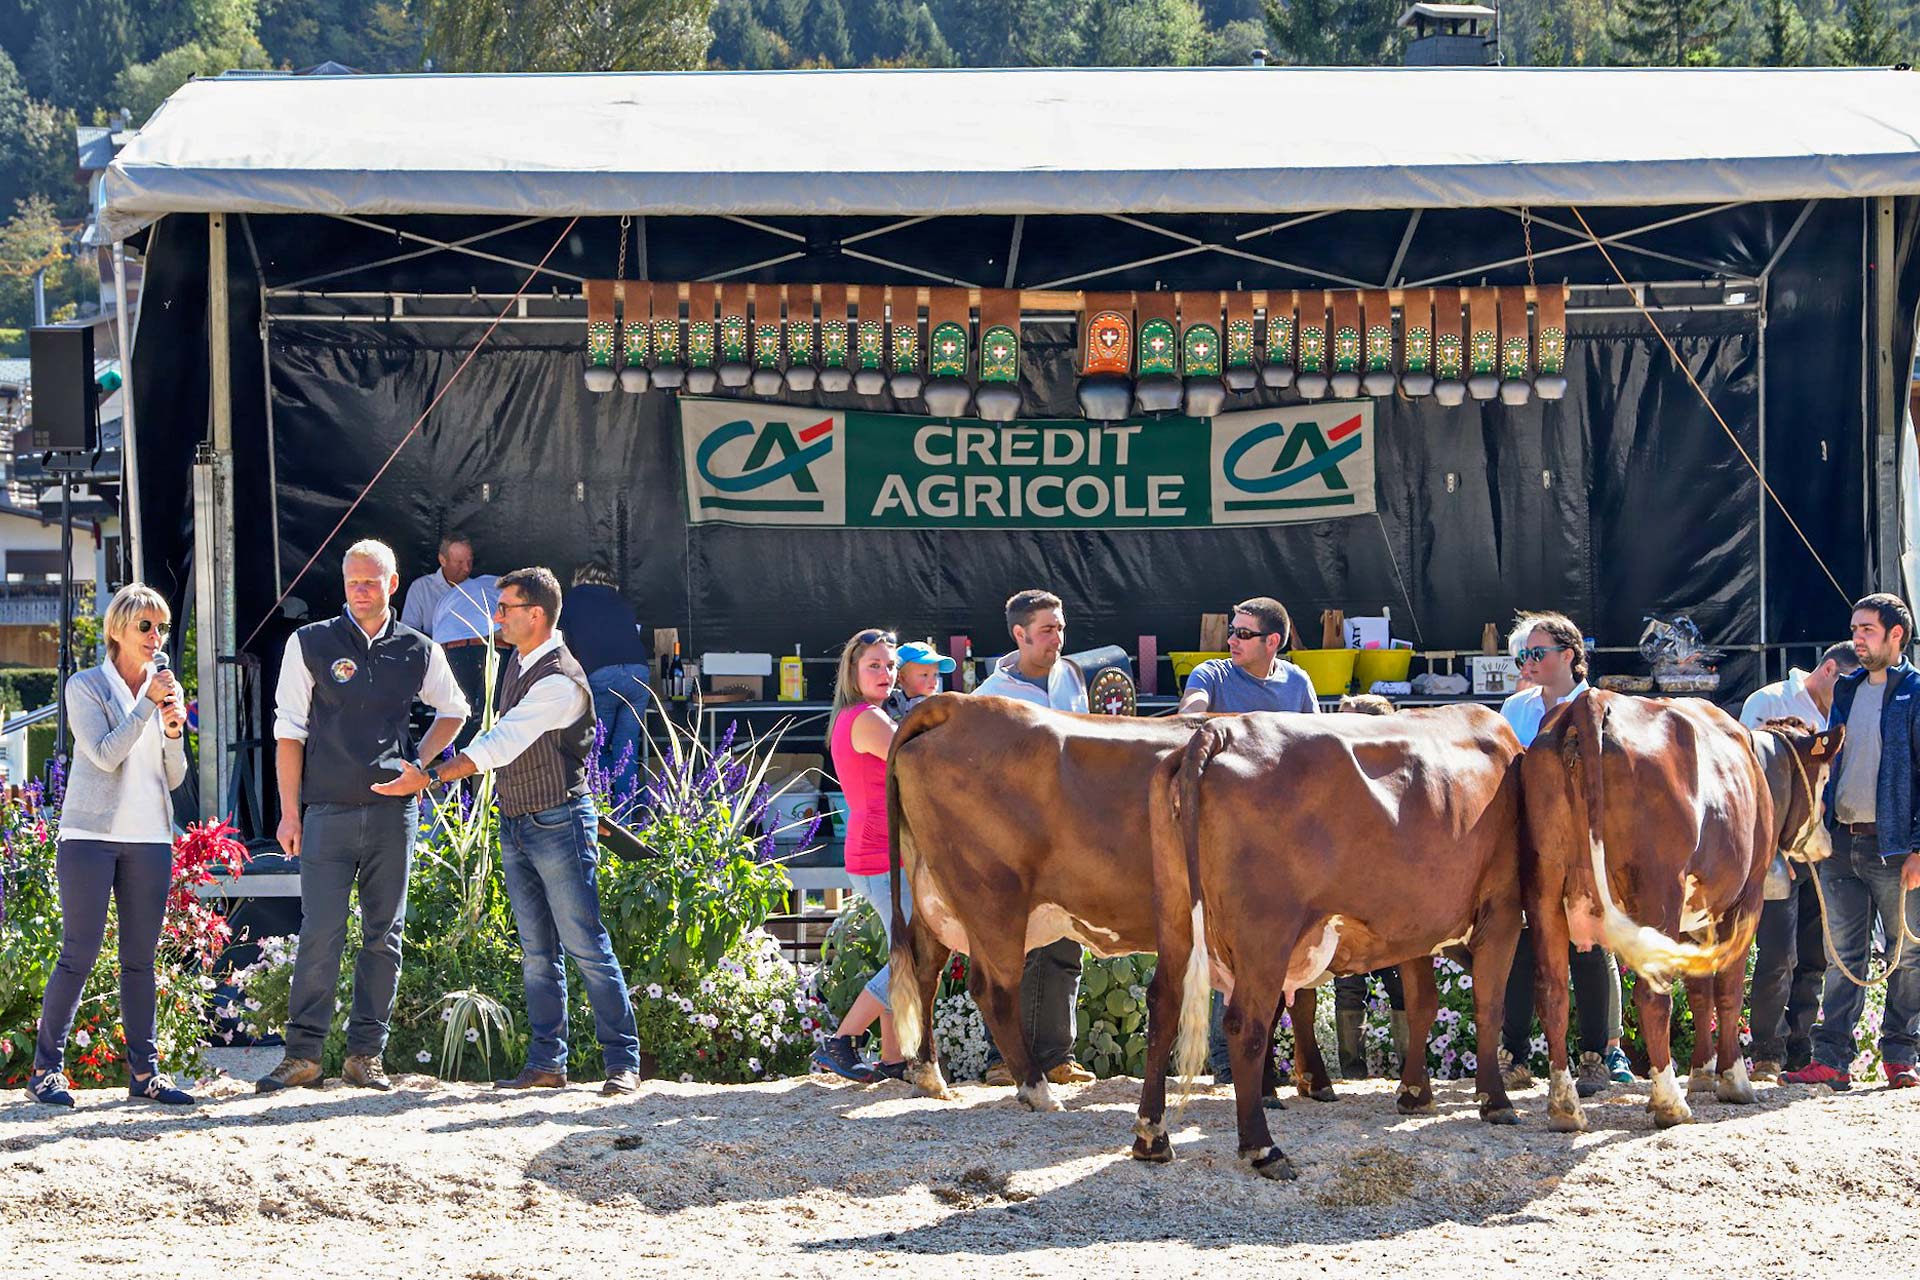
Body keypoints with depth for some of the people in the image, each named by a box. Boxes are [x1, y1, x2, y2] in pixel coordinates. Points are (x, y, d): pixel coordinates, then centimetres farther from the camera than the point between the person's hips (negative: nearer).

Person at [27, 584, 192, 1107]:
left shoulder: (163, 689, 13)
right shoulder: (87, 686, 0)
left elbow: (175, 778, 13)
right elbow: (106, 754, -14)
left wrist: (173, 732, -4)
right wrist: (147, 705, -16)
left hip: (149, 838, 4)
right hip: (92, 834, -4)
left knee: (140, 959, 4)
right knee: (79, 955, -7)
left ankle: (144, 1070, 6)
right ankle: (47, 1068, -2)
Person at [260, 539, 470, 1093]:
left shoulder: (418, 652, 8)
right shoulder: (311, 644, 2)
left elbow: (454, 711, 25)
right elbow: (289, 732, 2)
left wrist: (418, 764, 9)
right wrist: (289, 813, -3)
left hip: (393, 812, 2)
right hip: (328, 812, -2)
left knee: (383, 936, 4)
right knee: (320, 934, -7)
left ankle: (366, 1053, 9)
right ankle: (303, 1053, -2)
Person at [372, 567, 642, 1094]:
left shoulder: (559, 680, -19)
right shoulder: (518, 663, 10)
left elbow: (499, 745, -24)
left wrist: (430, 778, -25)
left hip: (559, 824, -9)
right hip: (515, 827, 9)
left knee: (586, 947, -7)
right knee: (537, 953, 9)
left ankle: (623, 1061, -2)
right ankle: (545, 1064, 11)